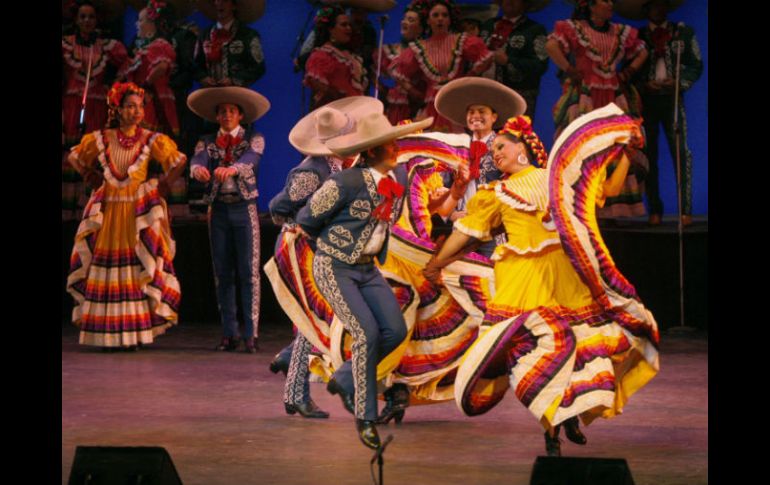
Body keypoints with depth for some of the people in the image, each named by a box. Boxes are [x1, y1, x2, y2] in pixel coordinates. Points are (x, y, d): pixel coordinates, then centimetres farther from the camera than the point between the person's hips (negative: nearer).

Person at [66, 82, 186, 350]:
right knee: (105, 267, 0)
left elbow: (179, 162, 7)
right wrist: (92, 179, 13)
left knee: (137, 271, -6)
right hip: (107, 211, 2)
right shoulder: (100, 139, 4)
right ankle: (107, 335, 3)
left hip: (138, 213, -2)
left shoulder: (151, 140, -1)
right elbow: (74, 157, 20)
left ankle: (134, 333, -4)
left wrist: (163, 185, 2)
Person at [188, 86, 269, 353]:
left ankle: (251, 334, -9)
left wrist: (232, 169, -40)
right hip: (218, 209, 3)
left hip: (244, 208, -3)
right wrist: (198, 169, -37)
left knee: (249, 272, -7)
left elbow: (250, 159, -18)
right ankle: (229, 334, 8)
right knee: (222, 274, 4)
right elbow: (197, 160, -11)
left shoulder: (253, 139, 4)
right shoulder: (207, 142, 10)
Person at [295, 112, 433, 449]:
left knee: (395, 330, -7)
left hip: (367, 269, 7)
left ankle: (345, 380, 16)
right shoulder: (346, 183, -19)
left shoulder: (396, 186, 3)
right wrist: (335, 242, 7)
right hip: (334, 269, -7)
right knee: (367, 334, -17)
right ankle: (365, 416, -4)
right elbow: (307, 219, -8)